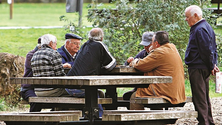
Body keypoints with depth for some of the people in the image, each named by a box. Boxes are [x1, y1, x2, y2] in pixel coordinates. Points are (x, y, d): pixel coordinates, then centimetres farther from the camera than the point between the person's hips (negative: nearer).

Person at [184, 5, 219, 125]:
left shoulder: (200, 30, -17)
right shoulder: (206, 27, 16)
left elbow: (207, 50, -20)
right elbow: (213, 49, 21)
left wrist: (211, 66, -12)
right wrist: (213, 64, 16)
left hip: (197, 69, -11)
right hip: (204, 69, 11)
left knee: (199, 98, -8)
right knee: (205, 98, 16)